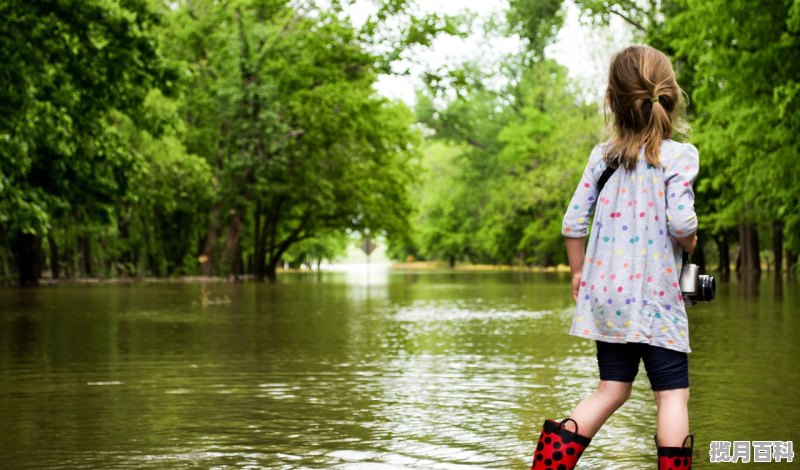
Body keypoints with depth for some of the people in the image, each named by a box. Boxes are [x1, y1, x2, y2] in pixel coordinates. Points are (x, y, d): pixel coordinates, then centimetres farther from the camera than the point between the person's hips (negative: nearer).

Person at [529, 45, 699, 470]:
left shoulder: (602, 155, 5)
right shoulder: (679, 156, -8)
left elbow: (573, 222, 4)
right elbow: (680, 222, -20)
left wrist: (578, 272, 17)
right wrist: (690, 244, 2)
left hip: (605, 294, 5)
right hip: (655, 298, -5)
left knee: (611, 390, 14)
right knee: (673, 394, 3)